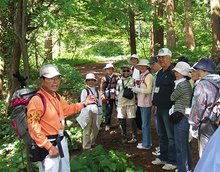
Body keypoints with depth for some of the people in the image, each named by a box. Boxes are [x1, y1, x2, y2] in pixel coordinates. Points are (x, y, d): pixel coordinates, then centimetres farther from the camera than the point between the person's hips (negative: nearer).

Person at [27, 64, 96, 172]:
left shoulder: (57, 97, 7)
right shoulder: (36, 100, -22)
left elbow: (67, 110, 25)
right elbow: (33, 128, -23)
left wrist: (84, 104, 15)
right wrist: (49, 147, -23)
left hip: (61, 140, 9)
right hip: (48, 143, -9)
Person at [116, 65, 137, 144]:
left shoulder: (133, 80, 2)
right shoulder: (119, 81, 11)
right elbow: (117, 92, 14)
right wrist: (117, 103, 11)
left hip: (130, 103, -3)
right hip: (121, 104, 3)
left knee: (132, 120, -4)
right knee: (122, 121, 7)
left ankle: (134, 137, 6)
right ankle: (124, 137, 19)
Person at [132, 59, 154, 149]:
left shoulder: (149, 76, -14)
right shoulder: (142, 76, 13)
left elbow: (148, 90, -20)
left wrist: (137, 89, -13)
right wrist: (136, 89, 3)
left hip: (146, 103, -9)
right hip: (142, 102, 9)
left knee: (145, 125, -1)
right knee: (145, 124, 18)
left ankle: (146, 144, 8)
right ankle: (146, 142, 29)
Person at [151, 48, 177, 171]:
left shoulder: (173, 73, -13)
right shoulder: (159, 73, 15)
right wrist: (155, 104, 20)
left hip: (168, 109, -9)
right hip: (160, 108, 9)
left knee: (171, 136, -2)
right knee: (162, 135, 17)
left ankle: (172, 161, 6)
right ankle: (163, 157, 29)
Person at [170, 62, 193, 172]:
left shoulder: (182, 85, -17)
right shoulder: (187, 84, 11)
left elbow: (172, 97, -5)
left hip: (180, 117, -10)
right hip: (184, 116, 10)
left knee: (180, 145, -1)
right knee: (185, 143, 19)